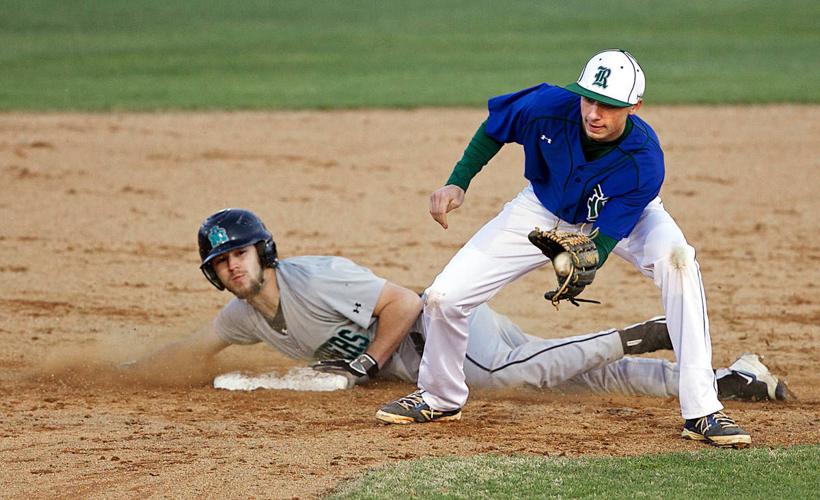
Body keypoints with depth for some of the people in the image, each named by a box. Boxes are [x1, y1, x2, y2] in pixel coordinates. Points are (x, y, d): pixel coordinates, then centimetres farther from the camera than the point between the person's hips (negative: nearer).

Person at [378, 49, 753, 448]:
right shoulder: (549, 106, -33)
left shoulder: (644, 161, -37)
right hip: (545, 211, 2)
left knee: (675, 257, -37)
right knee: (443, 298, -9)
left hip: (621, 218, -2)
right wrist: (458, 182, -19)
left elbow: (606, 239, -35)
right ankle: (439, 398, 25)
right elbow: (493, 129, -10)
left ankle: (702, 413, -33)